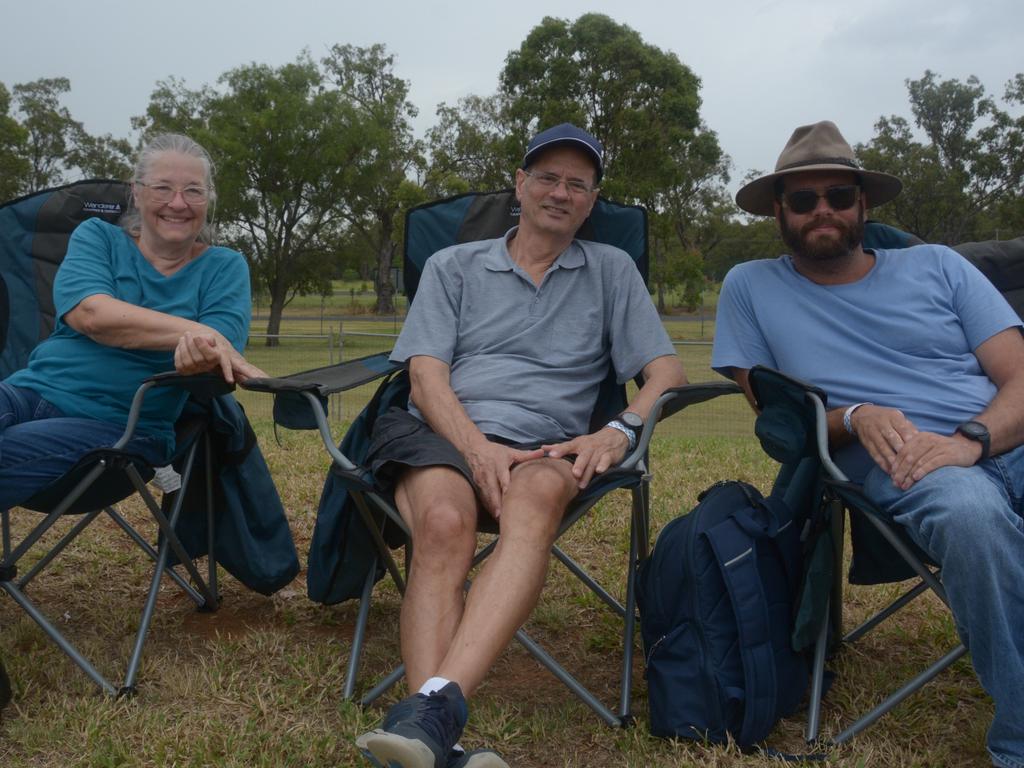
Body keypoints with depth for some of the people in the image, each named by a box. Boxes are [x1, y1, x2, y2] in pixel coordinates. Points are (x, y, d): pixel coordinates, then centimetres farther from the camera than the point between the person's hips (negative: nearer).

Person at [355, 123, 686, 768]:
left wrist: (621, 430, -12)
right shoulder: (453, 267, 18)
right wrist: (477, 447, -15)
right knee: (445, 522, -36)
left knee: (539, 496, -38)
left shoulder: (612, 270, 20)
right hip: (442, 436, 0)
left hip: (543, 447, 0)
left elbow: (667, 371, 11)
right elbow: (427, 374, 5)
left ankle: (431, 708, -52)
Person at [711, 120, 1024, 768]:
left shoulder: (937, 266, 18)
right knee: (970, 510, -37)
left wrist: (971, 440, -14)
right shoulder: (750, 287, 14)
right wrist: (853, 416, -8)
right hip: (897, 467, -2)